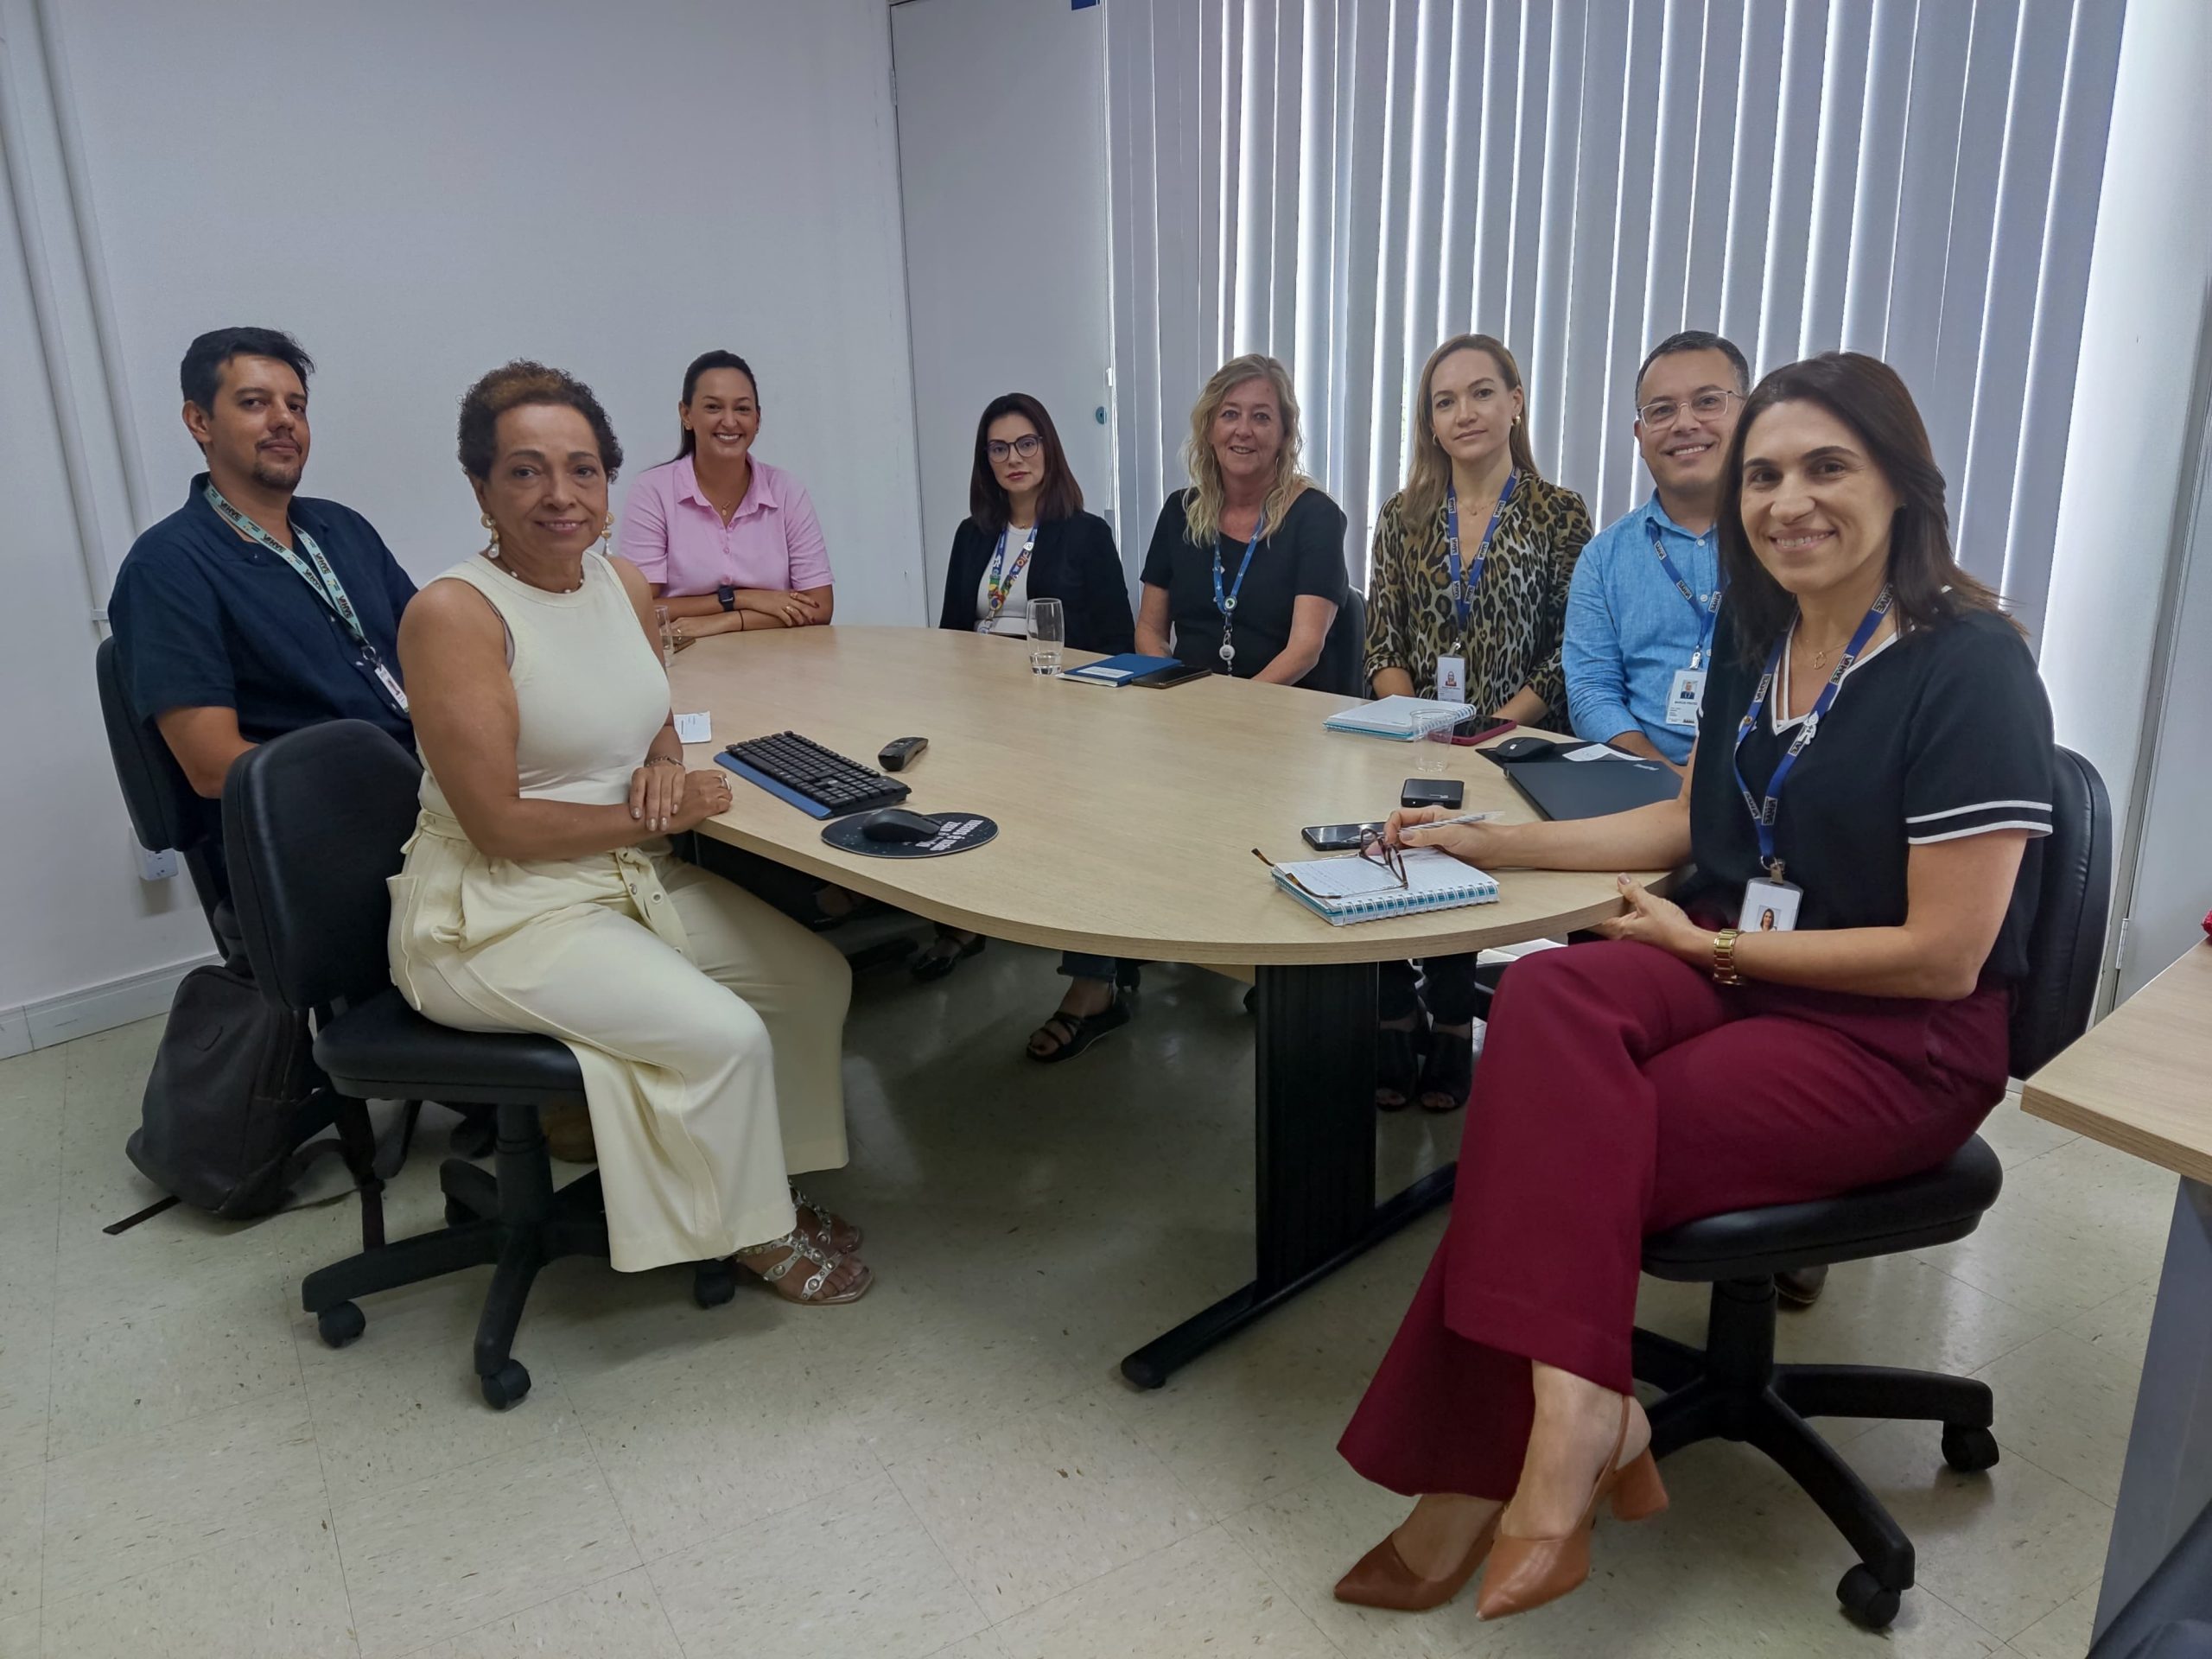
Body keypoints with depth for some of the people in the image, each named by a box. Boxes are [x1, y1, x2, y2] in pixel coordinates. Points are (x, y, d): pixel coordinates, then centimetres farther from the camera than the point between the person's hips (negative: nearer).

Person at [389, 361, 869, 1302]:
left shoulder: (625, 585, 2)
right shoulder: (452, 613, -20)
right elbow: (499, 824, -21)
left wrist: (664, 763, -5)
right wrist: (654, 815, -14)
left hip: (632, 875, 8)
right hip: (499, 912, -8)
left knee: (815, 977, 0)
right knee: (725, 1035, -19)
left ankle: (774, 1182, 20)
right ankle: (756, 1233, 9)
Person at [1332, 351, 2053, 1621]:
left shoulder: (1971, 670, -14)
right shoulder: (1758, 636, 7)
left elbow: (1943, 959, -15)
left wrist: (1711, 946, -11)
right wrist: (1489, 842, 13)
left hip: (1900, 1042, -6)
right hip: (1732, 971, 6)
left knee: (1554, 1140, -26)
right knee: (1546, 999, -28)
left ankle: (1479, 1488, -11)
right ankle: (1576, 1427, -27)